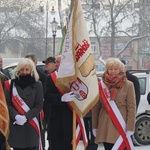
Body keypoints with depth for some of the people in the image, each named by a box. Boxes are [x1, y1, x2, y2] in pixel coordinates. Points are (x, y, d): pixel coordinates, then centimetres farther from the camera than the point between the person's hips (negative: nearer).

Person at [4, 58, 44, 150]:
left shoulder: (37, 85, 3)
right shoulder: (11, 84, 7)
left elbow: (39, 105, -2)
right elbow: (8, 103, 1)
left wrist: (26, 117, -14)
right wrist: (16, 116, -16)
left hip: (31, 125, -1)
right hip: (15, 125, 1)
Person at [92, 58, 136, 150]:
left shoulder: (128, 85, -2)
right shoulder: (101, 85, 5)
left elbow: (132, 108, -4)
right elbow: (95, 108, 9)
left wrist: (130, 128, -9)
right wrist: (94, 127, 6)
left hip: (121, 126, -3)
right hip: (105, 126, 3)